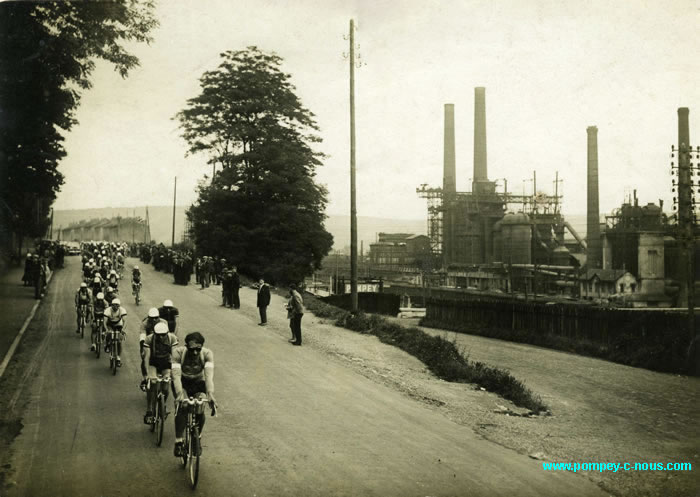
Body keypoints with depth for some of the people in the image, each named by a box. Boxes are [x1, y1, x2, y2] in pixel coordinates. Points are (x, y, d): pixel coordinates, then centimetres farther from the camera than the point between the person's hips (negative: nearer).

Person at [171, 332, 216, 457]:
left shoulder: (207, 354, -25)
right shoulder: (178, 352, -28)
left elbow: (209, 374, -34)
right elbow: (176, 374, -36)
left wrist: (210, 394, -49)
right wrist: (179, 393, -50)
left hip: (198, 382, 1)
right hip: (182, 382, -1)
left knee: (199, 410, -17)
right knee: (182, 407, -27)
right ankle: (178, 442, -18)